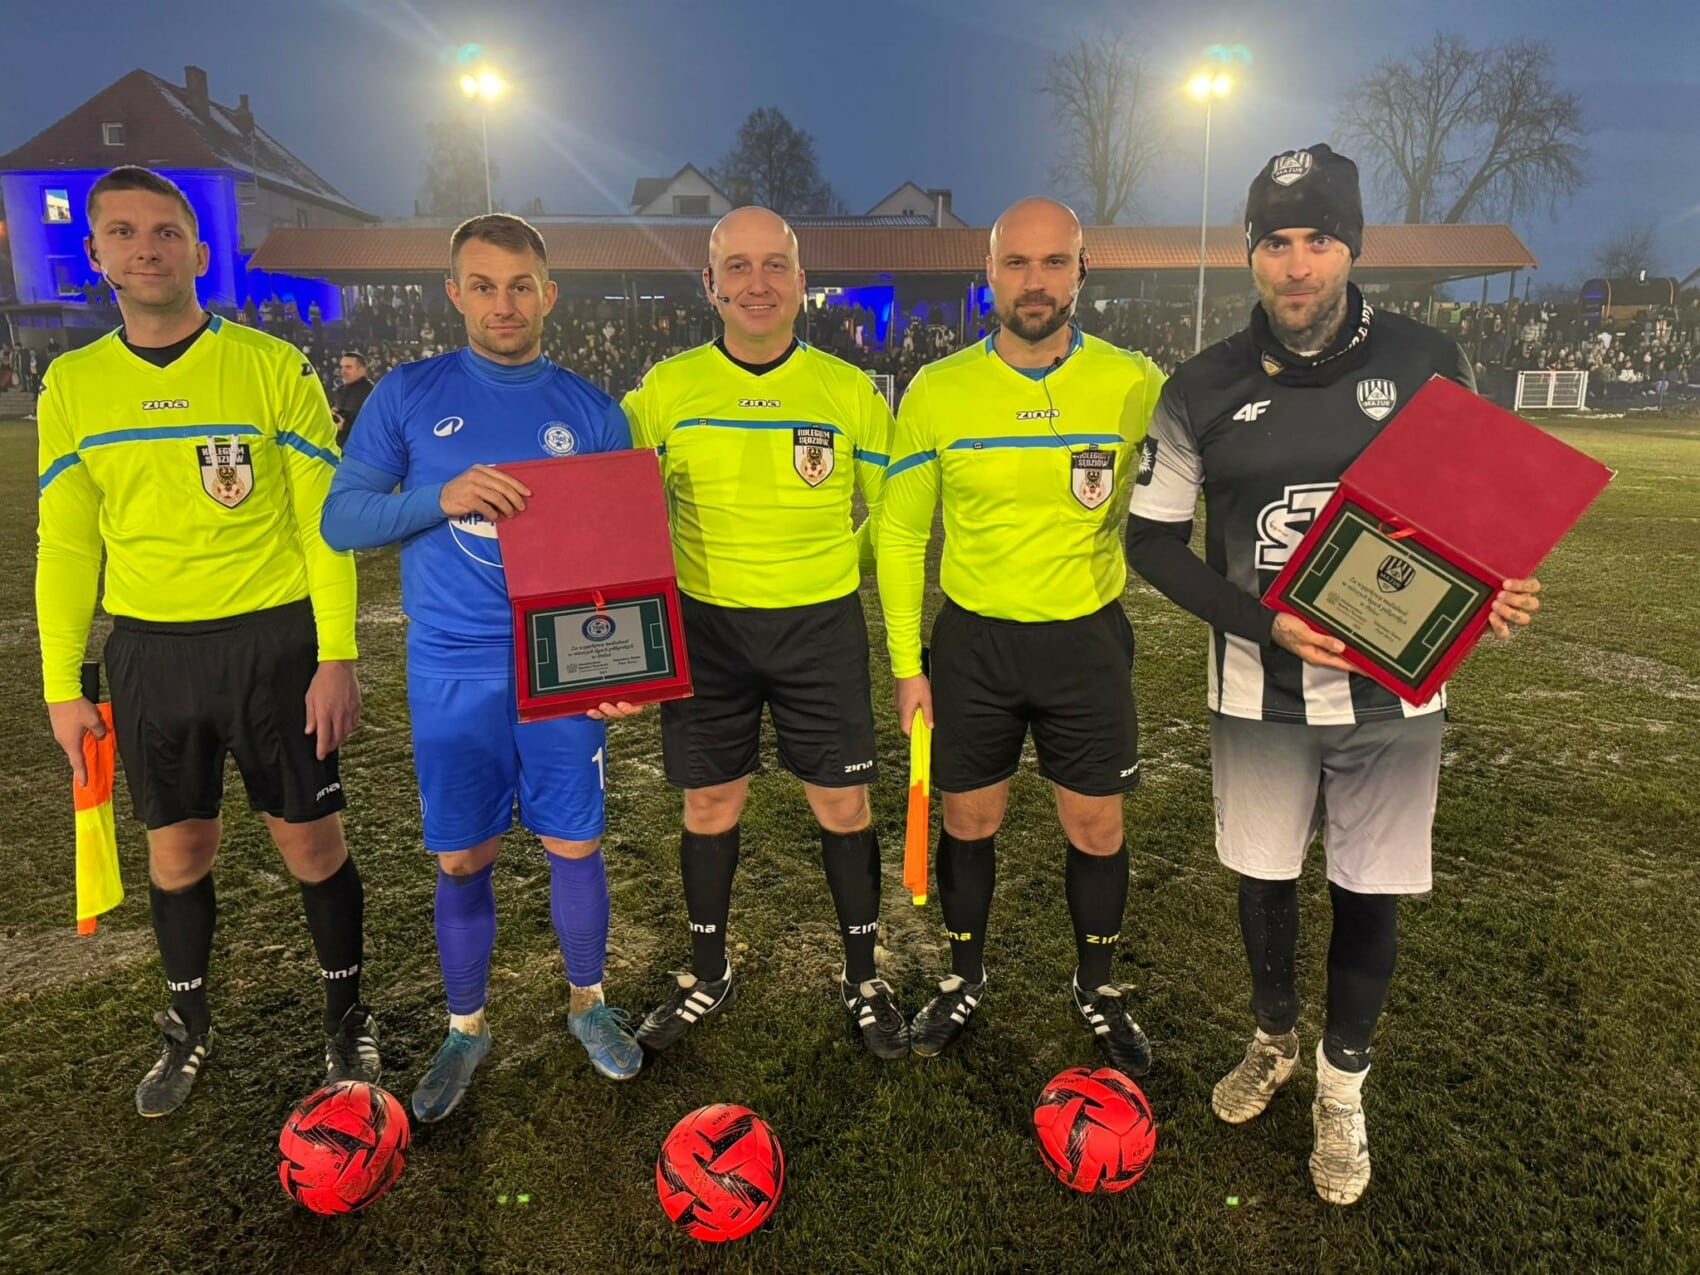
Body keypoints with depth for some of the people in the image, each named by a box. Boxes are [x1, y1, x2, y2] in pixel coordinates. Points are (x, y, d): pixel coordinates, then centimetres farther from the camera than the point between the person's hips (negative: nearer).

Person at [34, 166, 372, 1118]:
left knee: (312, 841, 5)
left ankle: (347, 1016, 27)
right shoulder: (73, 385, 5)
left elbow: (325, 522, -6)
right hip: (149, 650, 3)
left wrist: (337, 657, -10)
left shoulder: (273, 366, -5)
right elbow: (65, 546, 9)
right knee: (178, 850, 13)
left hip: (274, 640, -3)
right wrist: (63, 686, 6)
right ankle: (189, 1027, 36)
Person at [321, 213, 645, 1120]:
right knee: (461, 858, 8)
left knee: (575, 844, 8)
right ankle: (466, 1027, 30)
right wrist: (443, 497, -18)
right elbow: (341, 520, -1)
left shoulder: (592, 411, 4)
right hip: (453, 670, 0)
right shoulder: (409, 395, 2)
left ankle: (588, 1002, 32)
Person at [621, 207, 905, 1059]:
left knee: (843, 803, 6)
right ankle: (708, 974, 33)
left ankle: (862, 978, 27)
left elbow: (890, 512, 9)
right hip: (706, 629, 1)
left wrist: (827, 571, 4)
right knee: (709, 804, 11)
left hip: (822, 628, 0)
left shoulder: (849, 391, -1)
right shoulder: (665, 390, -1)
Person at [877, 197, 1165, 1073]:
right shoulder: (936, 391, -5)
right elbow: (901, 533, 1)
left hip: (1086, 639, 0)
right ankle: (965, 979, 38)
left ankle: (1097, 989, 36)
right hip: (972, 640, 1)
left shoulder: (1134, 385, -7)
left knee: (1096, 828, 10)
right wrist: (907, 664, 0)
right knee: (970, 821, 13)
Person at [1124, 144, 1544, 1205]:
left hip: (1394, 689, 0)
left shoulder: (1427, 362, -3)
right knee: (1264, 877, 15)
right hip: (1260, 692, 1)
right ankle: (1275, 1041, 43)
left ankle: (1343, 1085, 34)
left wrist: (1495, 589, -13)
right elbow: (1154, 540, -1)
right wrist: (1264, 624, -14)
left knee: (1369, 893, 10)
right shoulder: (1204, 390, -4)